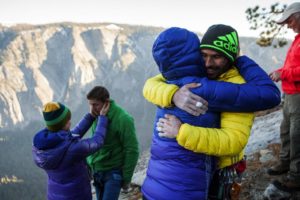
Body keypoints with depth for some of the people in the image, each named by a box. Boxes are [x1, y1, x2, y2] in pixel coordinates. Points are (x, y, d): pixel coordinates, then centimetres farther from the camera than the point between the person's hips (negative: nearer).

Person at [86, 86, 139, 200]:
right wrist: (89, 164, 11)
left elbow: (131, 150, -15)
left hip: (113, 171, -6)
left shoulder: (123, 119, -19)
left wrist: (126, 178, -10)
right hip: (96, 170, 6)